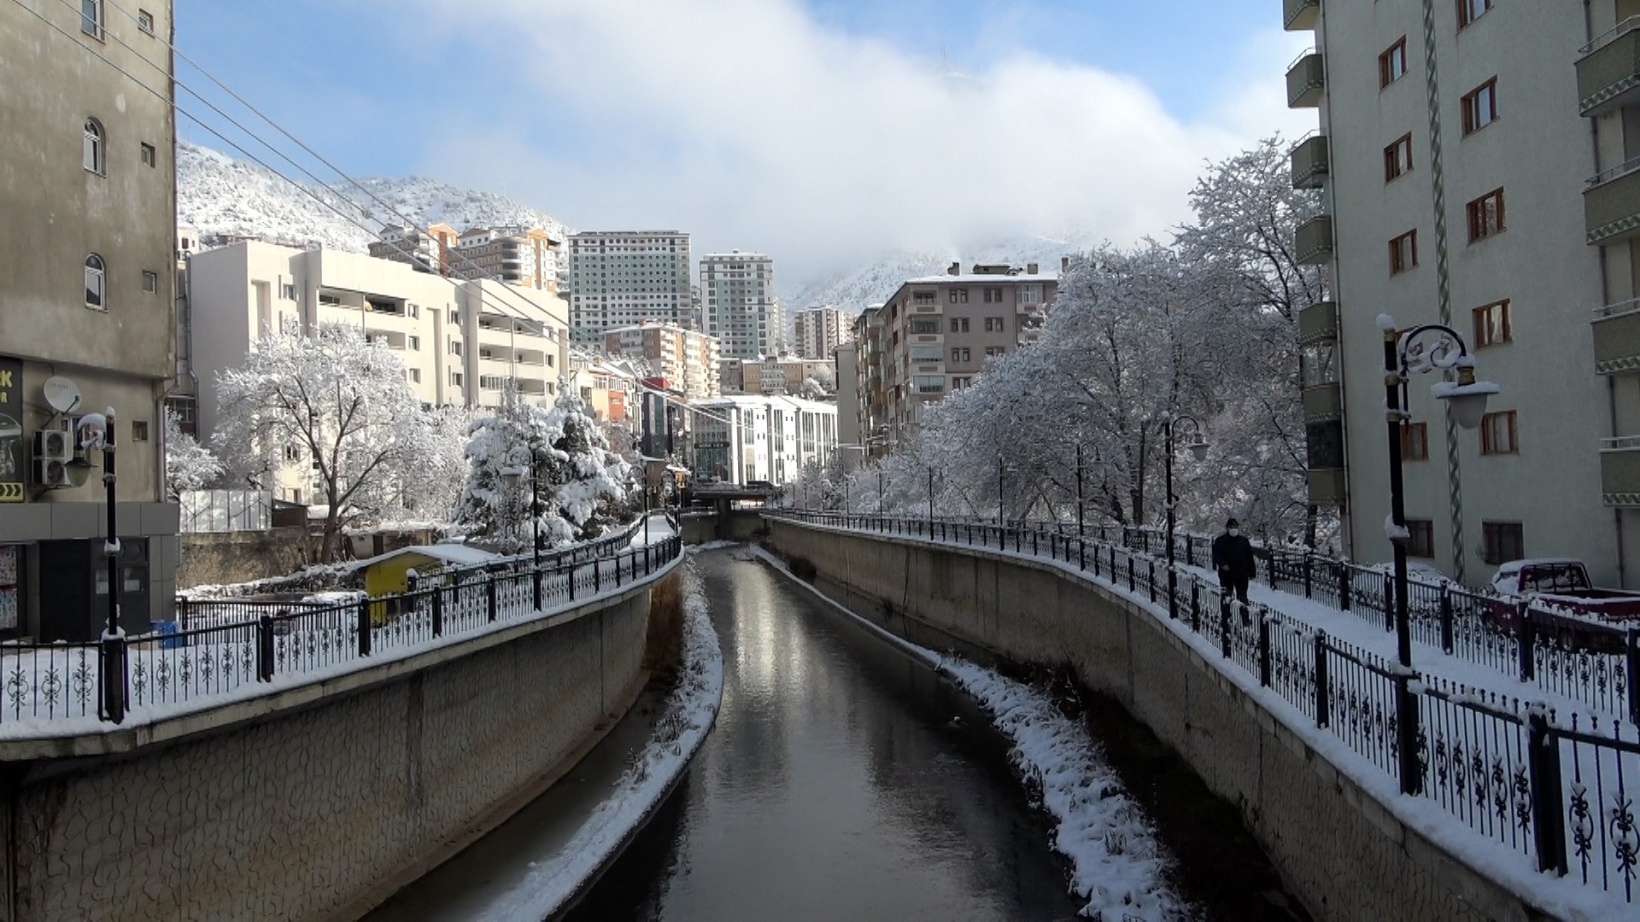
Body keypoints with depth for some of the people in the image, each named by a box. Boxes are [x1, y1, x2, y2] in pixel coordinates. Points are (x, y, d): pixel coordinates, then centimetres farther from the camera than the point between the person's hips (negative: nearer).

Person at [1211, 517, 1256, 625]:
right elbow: (1216, 555, -4)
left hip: (1241, 575, 1)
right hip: (1226, 574, 0)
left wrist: (1252, 572, 4)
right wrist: (1222, 564, -23)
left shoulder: (1244, 540, 2)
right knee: (1226, 599, 8)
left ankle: (1246, 619, 14)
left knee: (1242, 598, 9)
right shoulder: (1220, 541, -2)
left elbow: (1250, 558, 5)